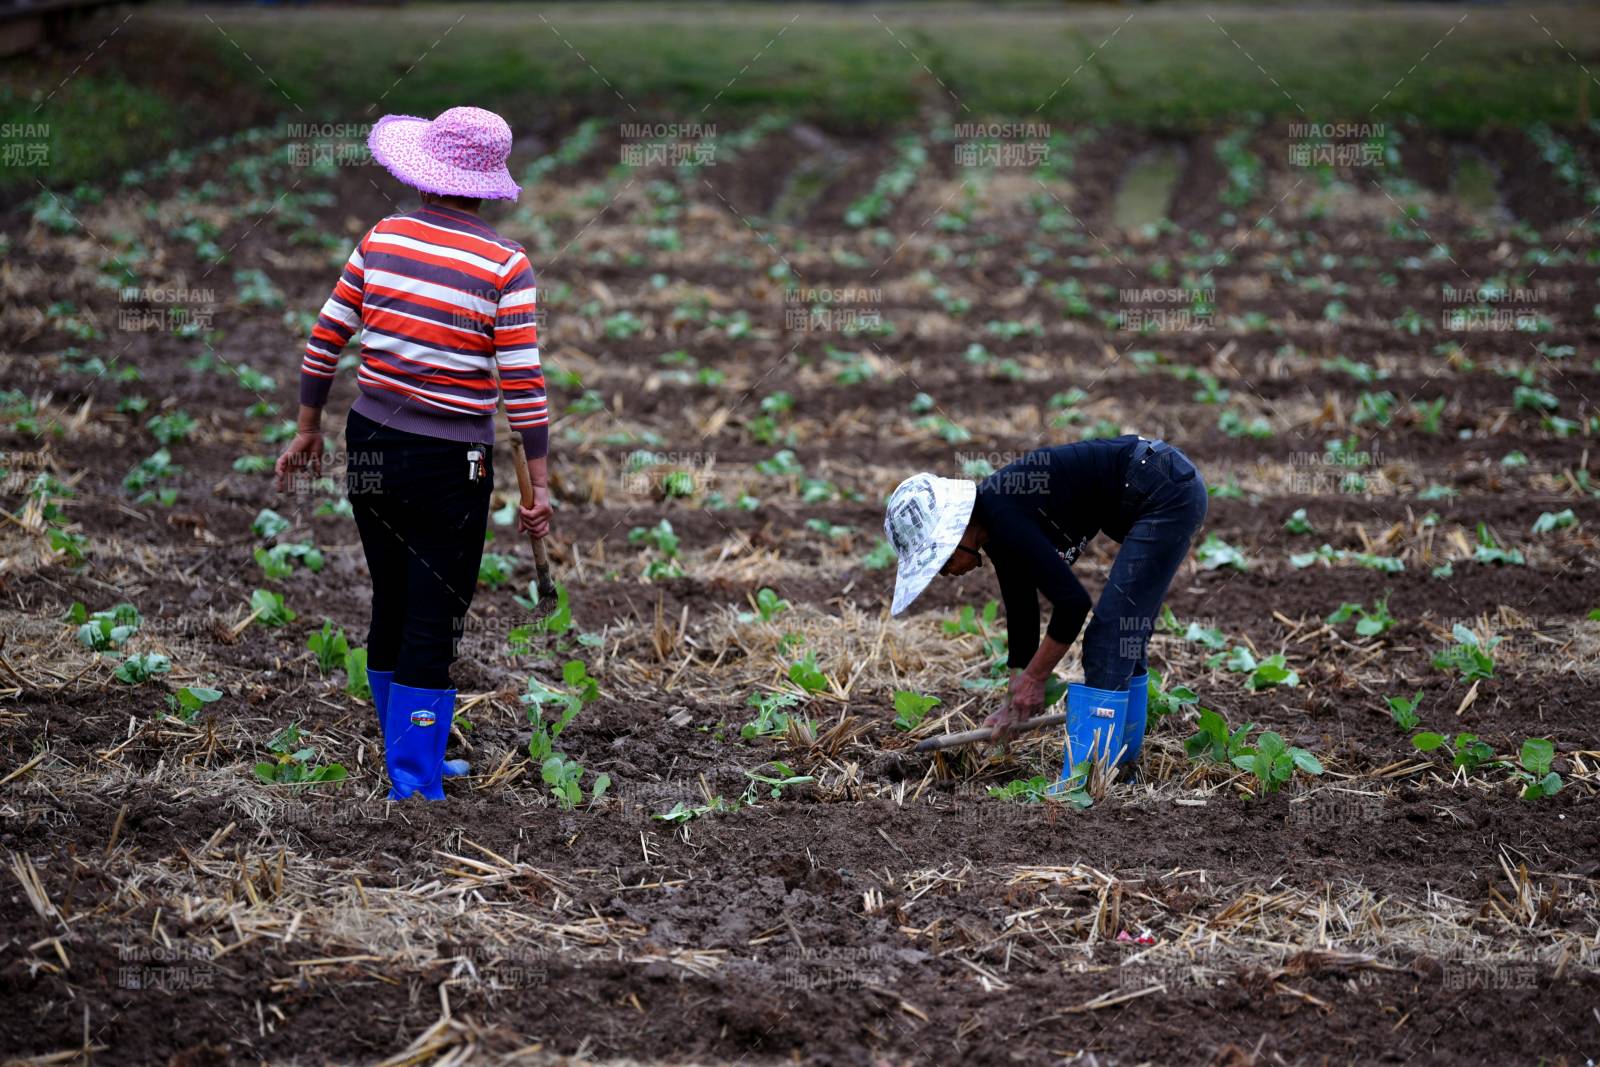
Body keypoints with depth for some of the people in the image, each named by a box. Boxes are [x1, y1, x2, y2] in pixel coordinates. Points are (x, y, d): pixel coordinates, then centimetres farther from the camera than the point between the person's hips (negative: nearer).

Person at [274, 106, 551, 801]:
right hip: (450, 461, -5)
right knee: (434, 622, 2)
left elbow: (325, 339, 5)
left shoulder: (382, 238, 1)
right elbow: (522, 381, -13)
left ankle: (414, 757, 31)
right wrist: (539, 484, -8)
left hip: (370, 446, 5)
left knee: (390, 607, 16)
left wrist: (308, 429, 16)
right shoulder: (505, 265, -11)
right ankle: (413, 786, 5)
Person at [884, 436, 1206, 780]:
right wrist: (1016, 705, 17)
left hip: (1167, 493, -10)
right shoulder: (996, 531, 7)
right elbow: (1021, 612, 15)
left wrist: (1034, 678, -10)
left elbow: (1072, 601, -22)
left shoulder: (1004, 517, -20)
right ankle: (1121, 769, 26)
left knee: (1108, 639, -9)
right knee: (1124, 639, 17)